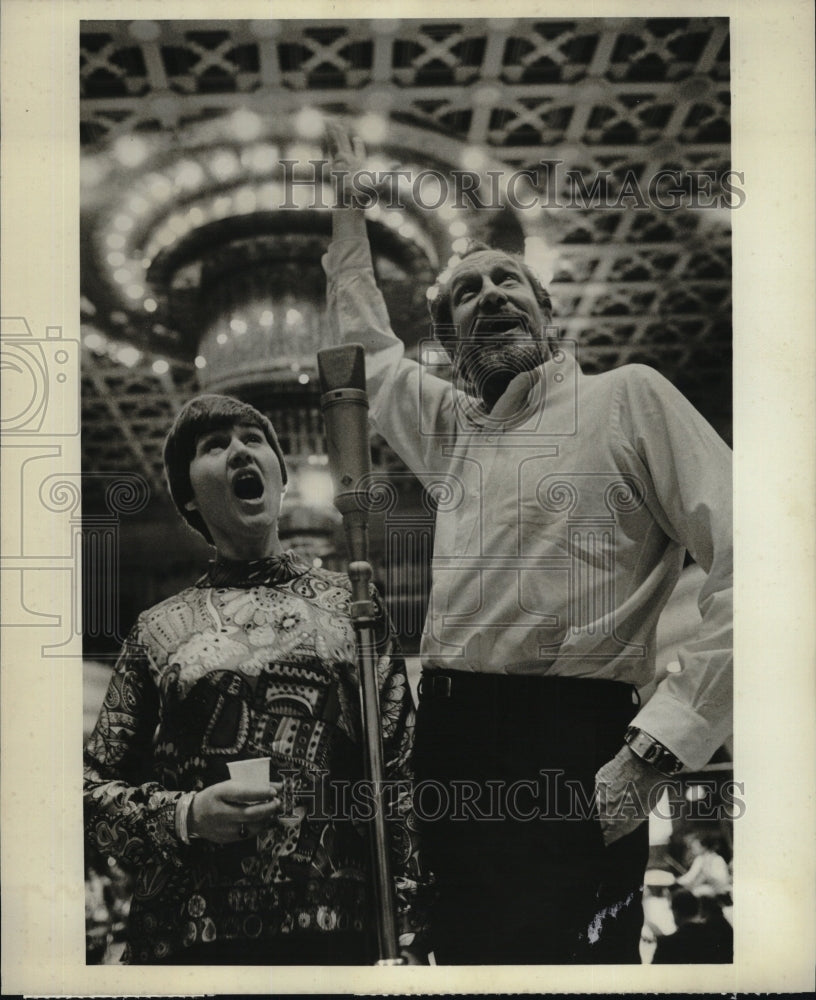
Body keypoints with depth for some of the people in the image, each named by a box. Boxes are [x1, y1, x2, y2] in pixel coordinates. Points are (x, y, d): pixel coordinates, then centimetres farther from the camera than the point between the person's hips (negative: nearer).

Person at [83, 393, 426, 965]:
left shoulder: (351, 604, 8)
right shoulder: (160, 629, 8)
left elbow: (399, 775, 5)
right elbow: (95, 788, 9)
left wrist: (404, 929, -1)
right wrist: (186, 816, -9)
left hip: (335, 925, 0)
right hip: (183, 933, 0)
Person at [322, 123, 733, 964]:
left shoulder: (627, 398, -1)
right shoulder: (451, 429, 17)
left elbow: (747, 564, -11)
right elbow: (366, 346, 36)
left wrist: (653, 750, -17)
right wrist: (350, 203, 38)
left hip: (566, 749, -6)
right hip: (448, 744, 6)